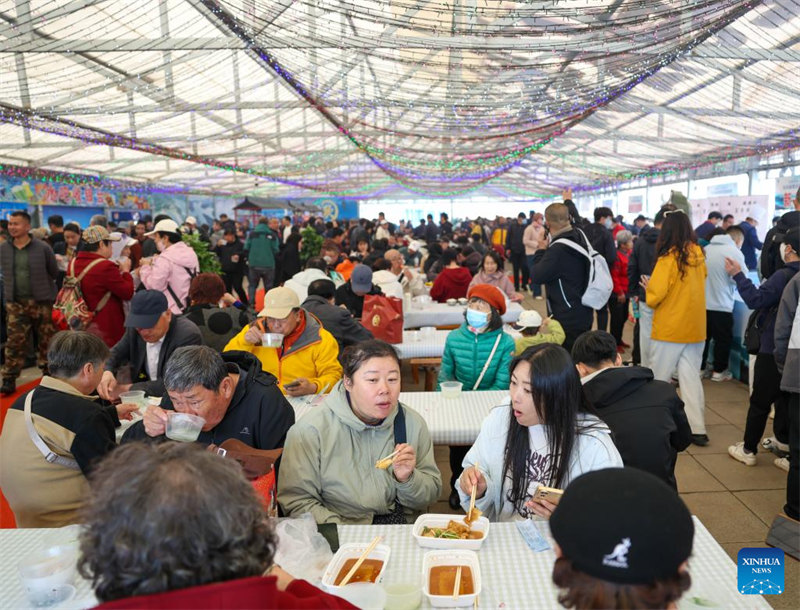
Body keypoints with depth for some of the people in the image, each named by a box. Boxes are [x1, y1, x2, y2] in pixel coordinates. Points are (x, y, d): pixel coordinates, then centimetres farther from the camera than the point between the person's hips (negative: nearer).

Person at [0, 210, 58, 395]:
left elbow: (54, 273, 1)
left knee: (46, 340, 9)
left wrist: (41, 287, 4)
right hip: (15, 302, 2)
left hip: (41, 301, -2)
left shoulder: (43, 247, -8)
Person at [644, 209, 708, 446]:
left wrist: (649, 287, 3)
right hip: (696, 328, 5)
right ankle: (697, 429, 9)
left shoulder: (669, 258, -15)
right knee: (690, 377, 10)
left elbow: (654, 296, -18)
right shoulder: (698, 254, 2)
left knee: (658, 379, 8)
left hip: (669, 329, -5)